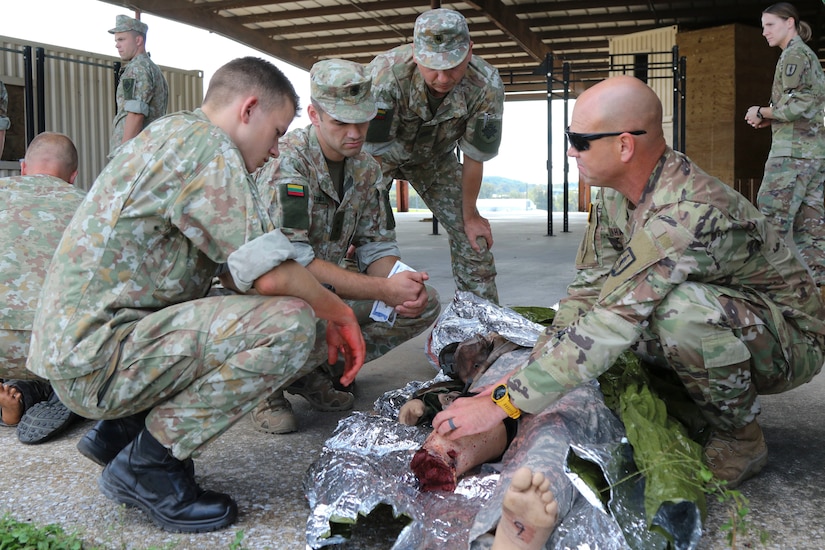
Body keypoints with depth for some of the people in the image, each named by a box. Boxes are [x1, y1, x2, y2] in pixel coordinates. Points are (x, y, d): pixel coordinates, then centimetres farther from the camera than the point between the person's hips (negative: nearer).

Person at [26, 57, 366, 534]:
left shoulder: (169, 135, 18)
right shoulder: (207, 145, -14)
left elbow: (239, 267, 20)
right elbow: (270, 275, -21)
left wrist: (326, 312, 15)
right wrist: (341, 313, -2)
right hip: (96, 358, -10)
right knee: (289, 323, -21)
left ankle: (120, 429, 16)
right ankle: (148, 462, -8)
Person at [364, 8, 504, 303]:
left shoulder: (487, 87, -30)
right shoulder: (385, 74, -39)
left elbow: (474, 157, -16)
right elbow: (372, 152, -30)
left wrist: (470, 216, -5)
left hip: (435, 155, 3)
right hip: (382, 153, -2)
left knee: (473, 236, -3)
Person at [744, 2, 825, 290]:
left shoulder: (794, 55, -6)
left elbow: (796, 105, -17)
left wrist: (761, 112, -3)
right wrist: (769, 120, 11)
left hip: (793, 149, -9)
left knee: (773, 216, -10)